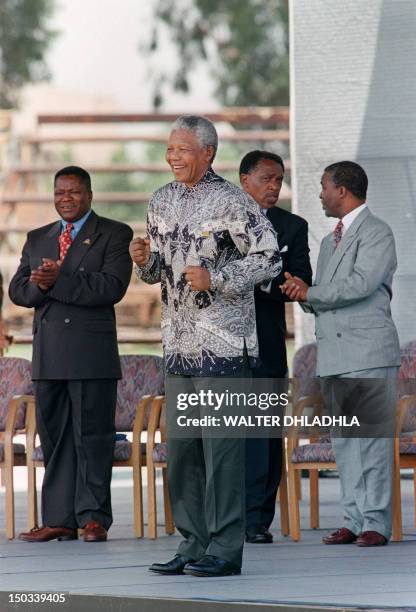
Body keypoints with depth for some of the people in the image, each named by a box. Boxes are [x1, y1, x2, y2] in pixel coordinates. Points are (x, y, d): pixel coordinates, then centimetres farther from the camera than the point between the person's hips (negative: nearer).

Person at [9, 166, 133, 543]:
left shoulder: (114, 235, 2)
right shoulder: (38, 239, 19)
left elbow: (112, 287, -12)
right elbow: (17, 289, 11)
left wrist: (58, 281, -18)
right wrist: (39, 285, -12)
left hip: (91, 353, -5)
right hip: (48, 355, 5)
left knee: (92, 437, -4)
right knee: (54, 437, 5)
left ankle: (94, 518, 0)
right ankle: (59, 520, 7)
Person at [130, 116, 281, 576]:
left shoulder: (231, 202, -8)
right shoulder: (161, 201, 14)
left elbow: (268, 258, -9)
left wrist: (215, 278, -17)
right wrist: (145, 259, -1)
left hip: (223, 343, -7)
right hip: (179, 343, 7)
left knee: (221, 444, -7)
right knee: (180, 447, 9)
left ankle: (225, 550, -4)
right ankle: (194, 544, 16)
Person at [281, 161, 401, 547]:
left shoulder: (375, 233, -4)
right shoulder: (330, 241, 23)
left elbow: (360, 284, -17)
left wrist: (310, 293, -7)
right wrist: (304, 295, 1)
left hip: (368, 354, -8)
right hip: (334, 355, 8)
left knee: (372, 437, -9)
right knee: (344, 440, 7)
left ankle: (376, 522, -9)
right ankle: (354, 519, 9)